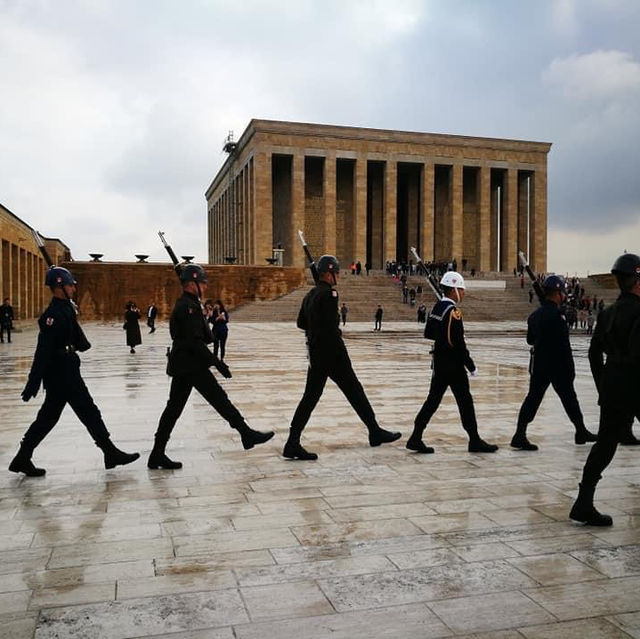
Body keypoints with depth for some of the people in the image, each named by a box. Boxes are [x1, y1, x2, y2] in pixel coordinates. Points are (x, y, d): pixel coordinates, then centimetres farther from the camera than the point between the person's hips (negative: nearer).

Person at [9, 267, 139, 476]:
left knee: (48, 417, 15)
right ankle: (111, 453, 8)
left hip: (66, 373, 10)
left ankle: (22, 459, 24)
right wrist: (33, 384, -24)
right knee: (89, 412, -1)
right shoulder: (53, 315, -19)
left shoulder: (66, 309, 11)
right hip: (61, 375, -10)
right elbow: (43, 351, -23)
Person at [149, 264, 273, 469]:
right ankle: (246, 434, 8)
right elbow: (195, 341, -22)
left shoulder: (183, 305, 17)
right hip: (191, 365, -10)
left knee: (174, 407, 10)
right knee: (219, 399, -2)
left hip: (181, 365, 10)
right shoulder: (188, 307, -16)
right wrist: (217, 362, -19)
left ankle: (157, 455, 13)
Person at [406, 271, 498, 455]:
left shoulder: (436, 308, 8)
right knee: (465, 401, 3)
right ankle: (475, 441, 14)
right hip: (453, 365, -8)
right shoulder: (453, 311, -18)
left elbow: (428, 333, 17)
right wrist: (472, 367, -14)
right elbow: (458, 343, -21)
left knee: (433, 399, 11)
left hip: (439, 363, 8)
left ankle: (416, 438, 10)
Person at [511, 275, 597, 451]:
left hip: (538, 364, 7)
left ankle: (520, 435, 0)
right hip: (557, 365, -6)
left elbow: (530, 340, 16)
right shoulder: (556, 315, -18)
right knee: (569, 398, 10)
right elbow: (564, 346, -18)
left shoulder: (535, 315, 6)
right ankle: (581, 431, 27)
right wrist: (571, 369, -12)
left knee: (533, 398, 5)